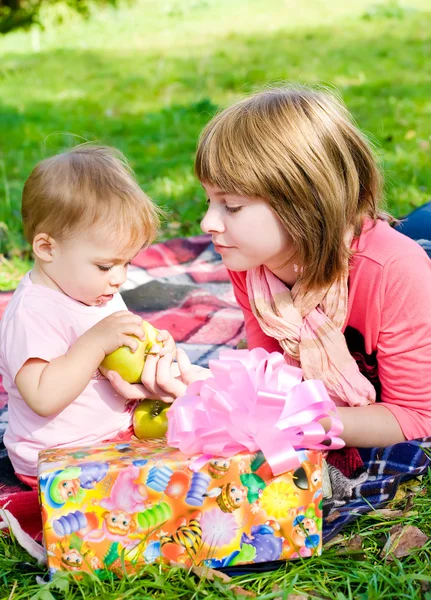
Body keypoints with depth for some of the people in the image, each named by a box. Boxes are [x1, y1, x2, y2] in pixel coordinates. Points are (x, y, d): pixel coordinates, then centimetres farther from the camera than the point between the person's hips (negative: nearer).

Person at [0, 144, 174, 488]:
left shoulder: (101, 296, 9)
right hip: (61, 457, -10)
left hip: (119, 431, 10)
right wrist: (96, 341, -32)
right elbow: (44, 398, -30)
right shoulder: (33, 311, -22)